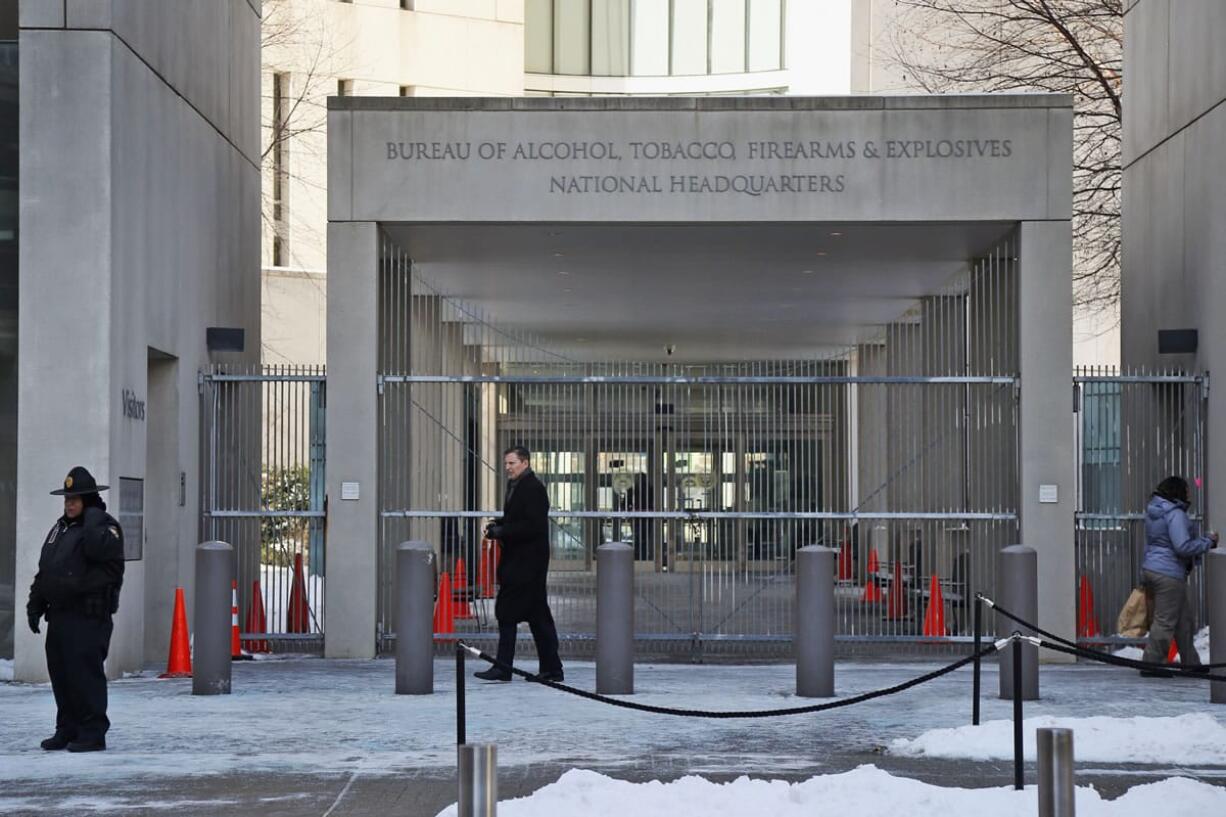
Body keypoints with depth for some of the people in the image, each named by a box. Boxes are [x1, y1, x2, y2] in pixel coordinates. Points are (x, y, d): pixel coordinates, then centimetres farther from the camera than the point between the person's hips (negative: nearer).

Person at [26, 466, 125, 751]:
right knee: (59, 673, 10)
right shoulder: (59, 528, 20)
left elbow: (100, 549, -30)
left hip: (89, 616, -8)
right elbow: (44, 570, 25)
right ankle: (67, 730, 19)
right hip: (59, 614, 8)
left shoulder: (105, 525, -5)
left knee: (85, 673, -10)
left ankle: (92, 732, -5)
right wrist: (35, 604, 19)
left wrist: (93, 518, -19)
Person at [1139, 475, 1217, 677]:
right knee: (1165, 621, -3)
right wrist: (1208, 541, -10)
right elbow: (1183, 547, -23)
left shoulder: (1153, 511, 12)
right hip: (1169, 574, -10)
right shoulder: (1175, 514, -17)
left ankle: (1191, 663, 22)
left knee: (1184, 617, 17)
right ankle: (1151, 665, 0)